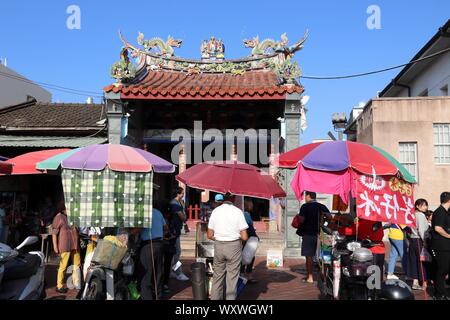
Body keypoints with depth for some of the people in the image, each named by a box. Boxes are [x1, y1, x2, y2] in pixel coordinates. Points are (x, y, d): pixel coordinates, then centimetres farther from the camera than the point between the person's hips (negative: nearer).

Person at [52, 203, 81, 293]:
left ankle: (78, 285, 19)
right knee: (63, 266, -3)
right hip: (65, 245, -7)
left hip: (74, 245, 7)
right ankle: (59, 286, 8)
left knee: (77, 265, 9)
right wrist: (55, 246, -13)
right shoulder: (58, 217, -2)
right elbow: (54, 232, -7)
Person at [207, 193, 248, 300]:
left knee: (217, 275, 15)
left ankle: (215, 297, 23)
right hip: (234, 246, -3)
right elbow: (244, 237, -11)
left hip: (218, 246, 3)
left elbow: (210, 235, 3)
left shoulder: (215, 211, 1)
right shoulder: (238, 212, -9)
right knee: (232, 277, 7)